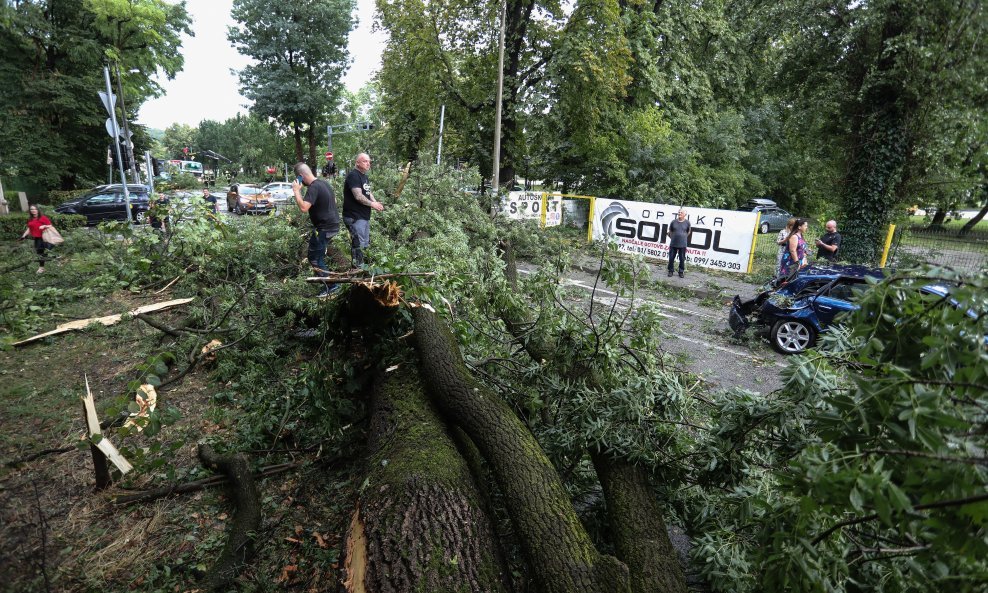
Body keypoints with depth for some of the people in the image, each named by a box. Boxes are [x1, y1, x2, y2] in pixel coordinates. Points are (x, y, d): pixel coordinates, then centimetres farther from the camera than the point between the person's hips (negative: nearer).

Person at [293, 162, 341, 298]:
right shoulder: (323, 183, 11)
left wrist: (296, 191, -20)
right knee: (319, 255, 23)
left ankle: (331, 285, 0)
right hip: (333, 224, 10)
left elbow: (303, 207, -31)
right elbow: (334, 200, 26)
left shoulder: (313, 188, -20)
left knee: (314, 258, -3)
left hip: (325, 228, -10)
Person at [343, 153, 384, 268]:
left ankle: (361, 266, 27)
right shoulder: (353, 175, -14)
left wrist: (375, 203, 1)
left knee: (365, 243, 17)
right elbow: (358, 196, -22)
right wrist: (372, 204, -13)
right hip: (355, 217, -10)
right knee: (358, 244, -9)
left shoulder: (364, 176, 17)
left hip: (364, 216, 10)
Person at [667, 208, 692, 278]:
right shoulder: (673, 222, 0)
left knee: (682, 259, 5)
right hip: (673, 244, 1)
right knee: (671, 258, 5)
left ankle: (681, 272, 16)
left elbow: (689, 232, 13)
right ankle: (670, 271, 19)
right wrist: (672, 237, 11)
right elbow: (670, 231, 14)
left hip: (682, 245, -1)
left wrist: (684, 237, 14)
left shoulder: (687, 222, -2)